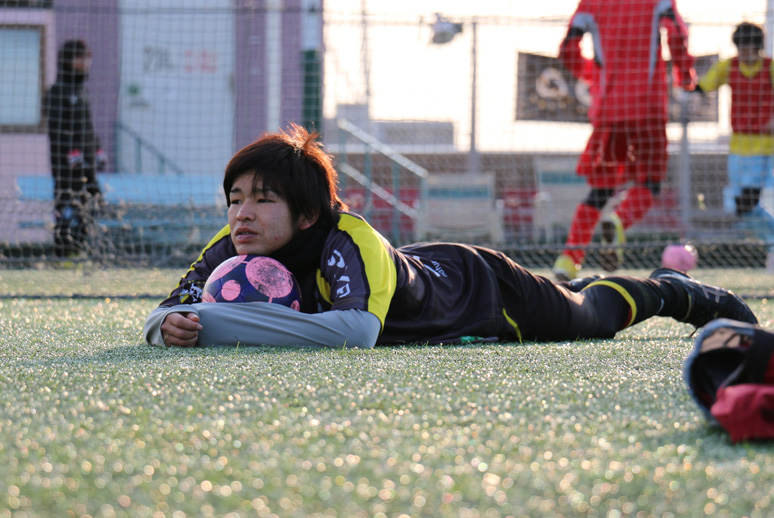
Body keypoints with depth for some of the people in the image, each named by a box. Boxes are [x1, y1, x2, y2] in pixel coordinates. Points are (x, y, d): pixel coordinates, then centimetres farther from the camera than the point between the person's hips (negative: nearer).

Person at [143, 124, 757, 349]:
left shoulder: (349, 242, -47)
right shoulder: (234, 249, -29)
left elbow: (355, 330, -63)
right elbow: (172, 309, -22)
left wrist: (217, 324, -64)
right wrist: (171, 326, -48)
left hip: (485, 290, -5)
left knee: (590, 313, 24)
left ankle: (672, 291, 53)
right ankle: (582, 281, 66)